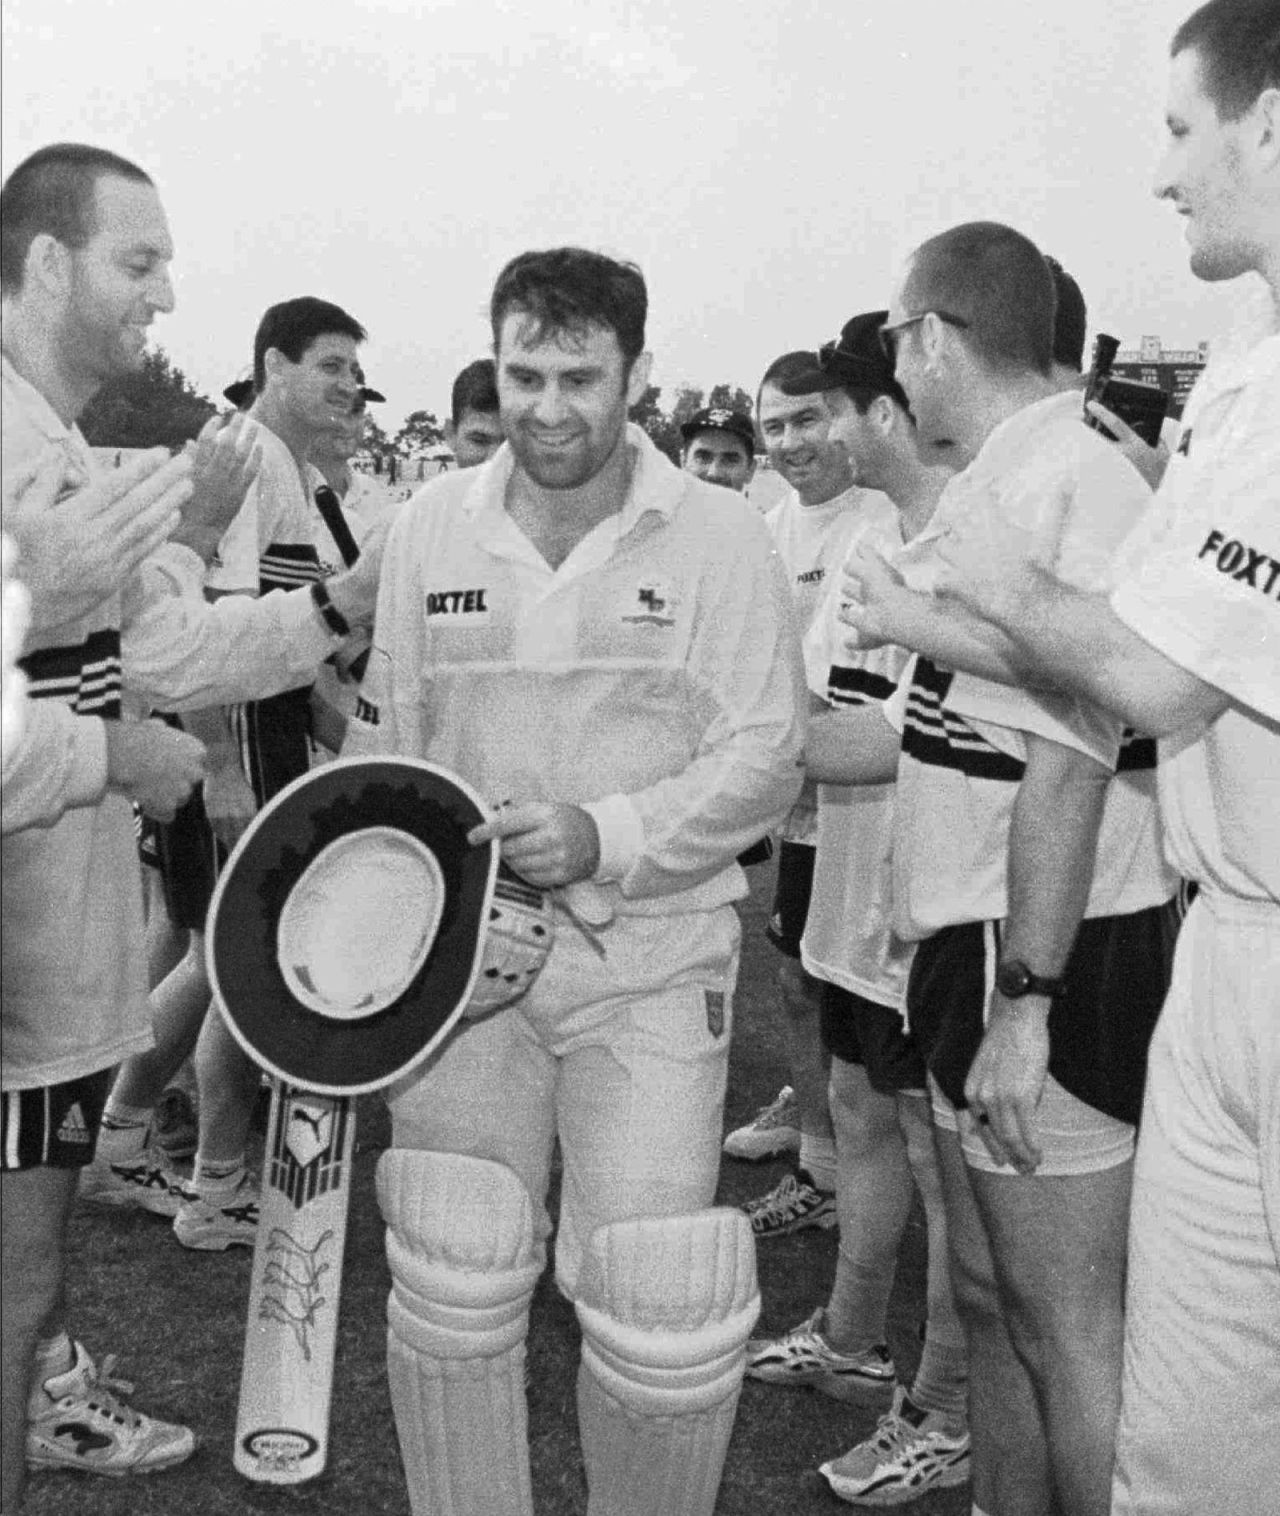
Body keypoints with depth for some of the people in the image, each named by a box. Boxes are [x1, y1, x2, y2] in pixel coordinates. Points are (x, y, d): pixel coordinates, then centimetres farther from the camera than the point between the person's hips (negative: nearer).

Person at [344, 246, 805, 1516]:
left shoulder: (717, 539, -2)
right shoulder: (430, 527, 8)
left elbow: (763, 759, -7)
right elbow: (383, 741, 13)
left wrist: (605, 839, -21)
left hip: (651, 961, -2)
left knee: (658, 1319, -3)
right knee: (449, 1290, 5)